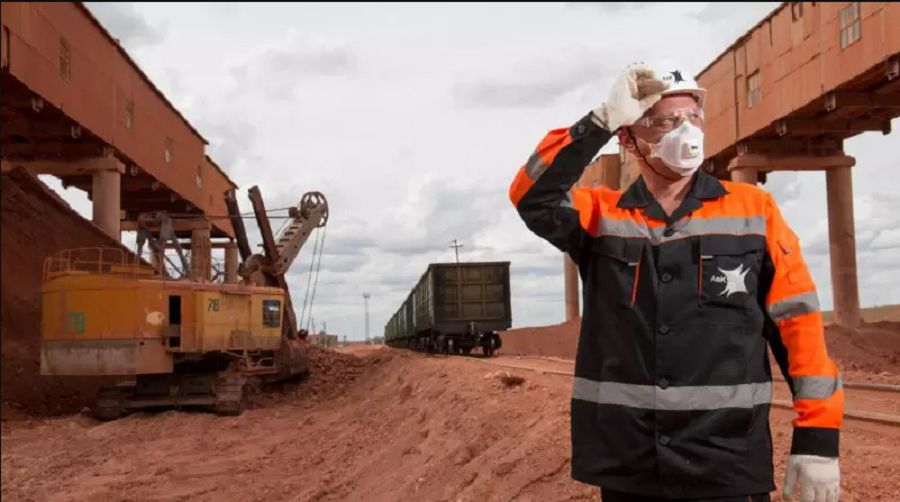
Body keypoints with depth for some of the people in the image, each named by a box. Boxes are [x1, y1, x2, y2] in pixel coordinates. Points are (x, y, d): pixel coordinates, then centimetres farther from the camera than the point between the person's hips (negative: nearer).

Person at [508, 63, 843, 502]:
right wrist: (600, 122, -18)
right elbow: (531, 197, -13)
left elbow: (799, 322, 2)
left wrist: (817, 437, -2)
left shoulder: (754, 210, 3)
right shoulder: (600, 216, 5)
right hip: (625, 465, 2)